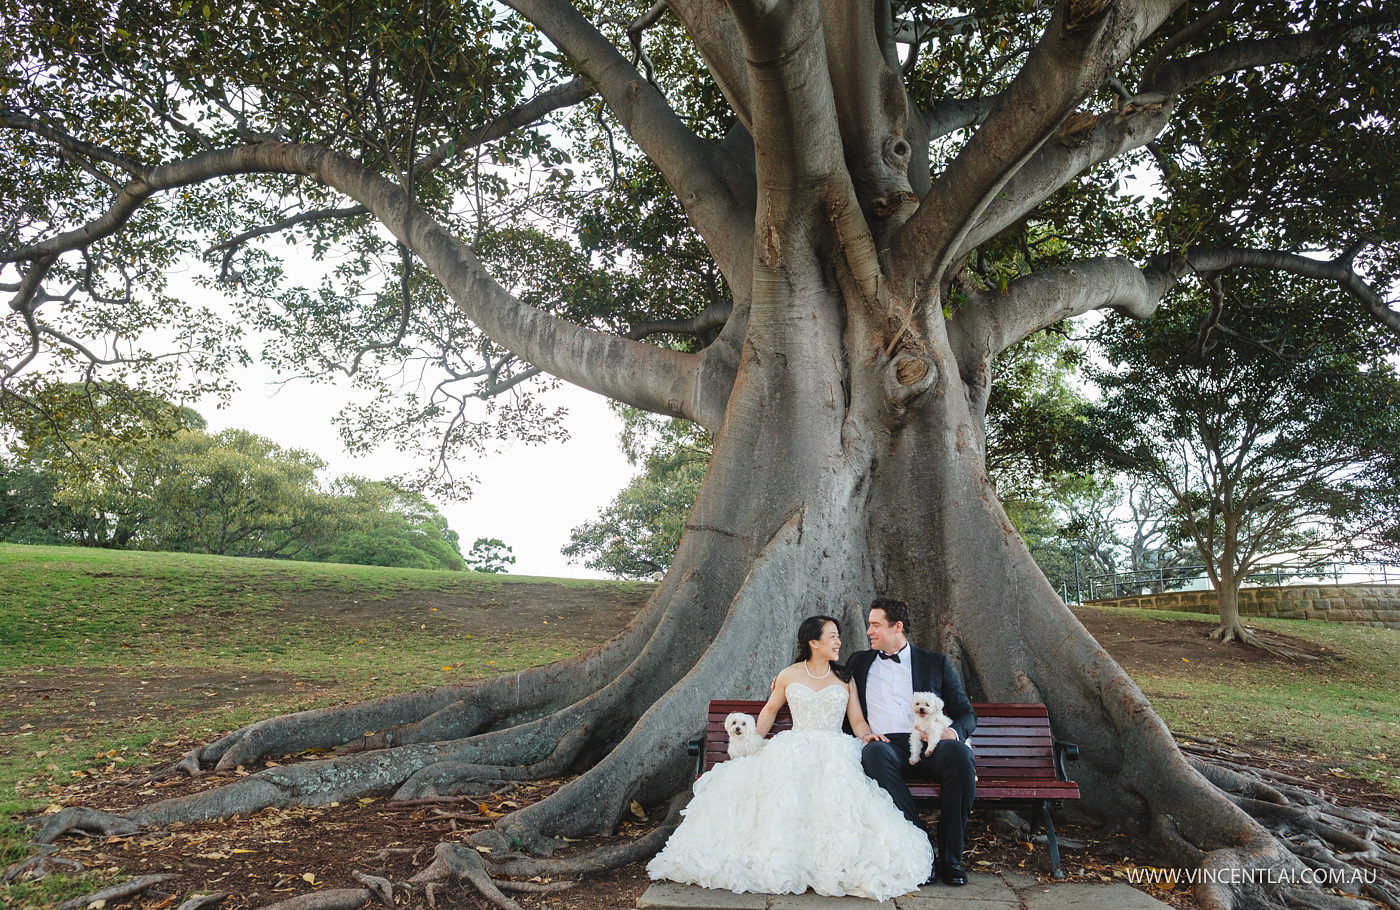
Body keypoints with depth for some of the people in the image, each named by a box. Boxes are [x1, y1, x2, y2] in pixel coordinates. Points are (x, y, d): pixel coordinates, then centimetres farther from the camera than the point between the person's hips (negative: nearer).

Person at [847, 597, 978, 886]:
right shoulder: (859, 662, 23)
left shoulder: (936, 663, 17)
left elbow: (967, 714, 13)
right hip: (885, 744, 0)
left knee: (957, 752, -34)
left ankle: (950, 856, -21)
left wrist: (952, 732, -11)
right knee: (874, 752, -36)